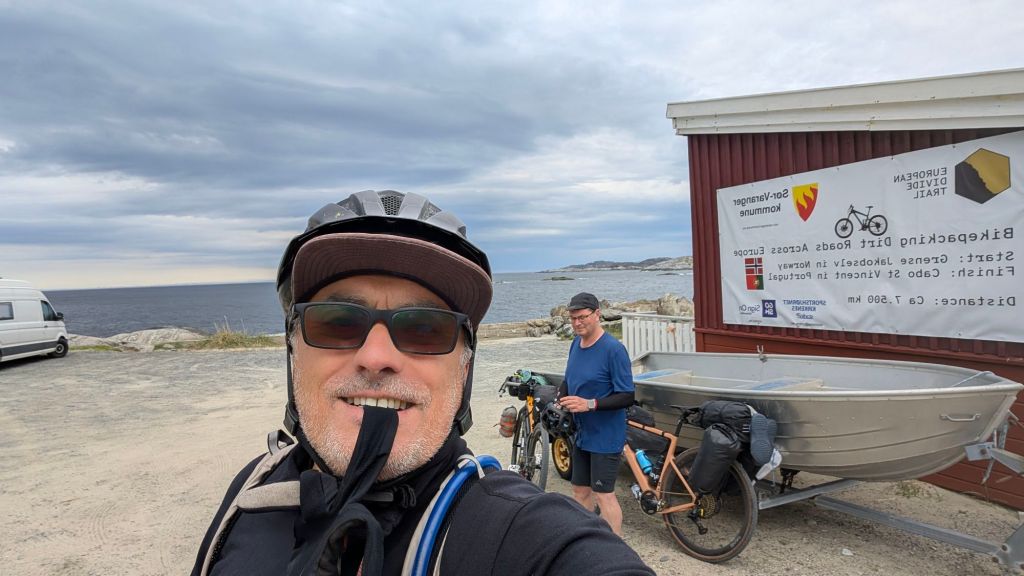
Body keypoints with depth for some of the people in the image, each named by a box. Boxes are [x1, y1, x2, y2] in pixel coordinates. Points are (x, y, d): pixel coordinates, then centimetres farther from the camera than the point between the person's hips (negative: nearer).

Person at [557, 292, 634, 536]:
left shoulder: (613, 349, -19)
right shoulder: (576, 344, 4)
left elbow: (627, 397, -20)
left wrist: (590, 404, -29)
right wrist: (560, 402, -3)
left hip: (605, 436, -7)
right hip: (581, 433, 7)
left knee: (603, 495, 0)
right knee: (580, 491, 17)